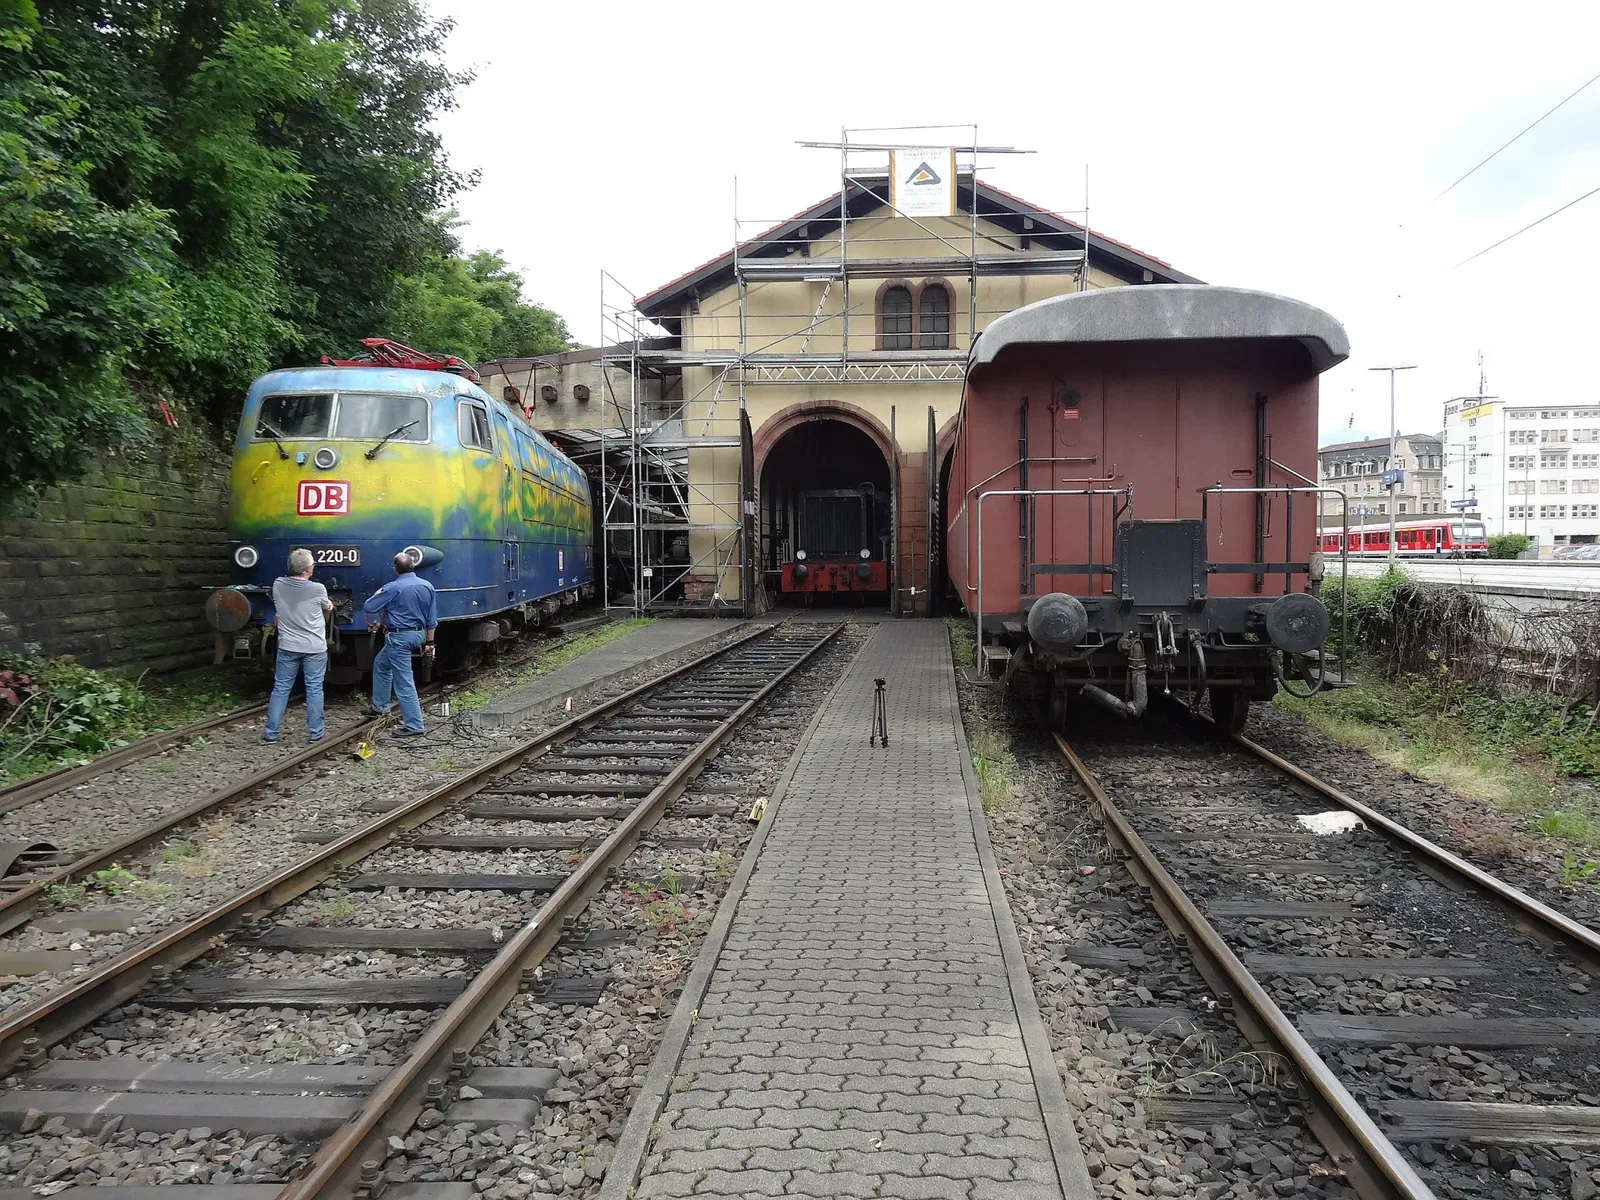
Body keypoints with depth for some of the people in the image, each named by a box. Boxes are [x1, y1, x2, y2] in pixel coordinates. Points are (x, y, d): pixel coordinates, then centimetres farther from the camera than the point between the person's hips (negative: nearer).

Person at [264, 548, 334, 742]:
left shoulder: (278, 585, -6)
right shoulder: (318, 590, -15)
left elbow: (277, 613, 8)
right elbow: (328, 608, 6)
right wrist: (330, 606, 29)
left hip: (287, 648, 3)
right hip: (314, 649, -3)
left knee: (280, 689, 10)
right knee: (314, 690, 6)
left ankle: (270, 732, 12)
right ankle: (315, 733, 10)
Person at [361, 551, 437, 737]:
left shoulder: (393, 588, -17)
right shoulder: (427, 586, 2)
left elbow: (368, 607, -12)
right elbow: (431, 619, 8)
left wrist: (377, 593, 7)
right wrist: (429, 642, 16)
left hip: (399, 637, -8)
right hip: (418, 634, 8)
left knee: (404, 682, -4)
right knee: (381, 663, 28)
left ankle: (414, 726, -3)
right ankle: (379, 706, 35)